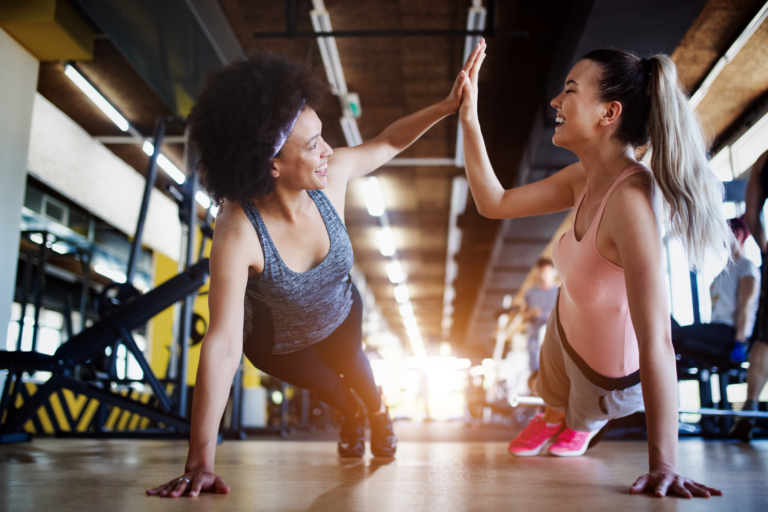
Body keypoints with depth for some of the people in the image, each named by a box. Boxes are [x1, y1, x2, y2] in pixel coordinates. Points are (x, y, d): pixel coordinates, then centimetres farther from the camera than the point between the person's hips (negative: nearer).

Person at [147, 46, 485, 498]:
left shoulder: (332, 176, -33)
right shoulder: (239, 232, -46)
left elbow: (389, 142, -11)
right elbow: (223, 346, -49)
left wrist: (447, 106, -24)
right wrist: (200, 465, -48)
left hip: (339, 317, 2)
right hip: (276, 343, -2)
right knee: (329, 388, 27)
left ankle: (378, 412, 66)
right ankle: (352, 417, 66)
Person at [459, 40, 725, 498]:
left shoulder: (630, 199, -44)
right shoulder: (586, 178, -18)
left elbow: (656, 341, -44)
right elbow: (494, 203, -9)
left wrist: (664, 464, -41)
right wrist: (468, 117, -17)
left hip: (610, 369, -5)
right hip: (566, 330, 6)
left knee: (583, 412, 34)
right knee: (553, 390, 40)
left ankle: (584, 422, 66)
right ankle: (555, 416, 71)